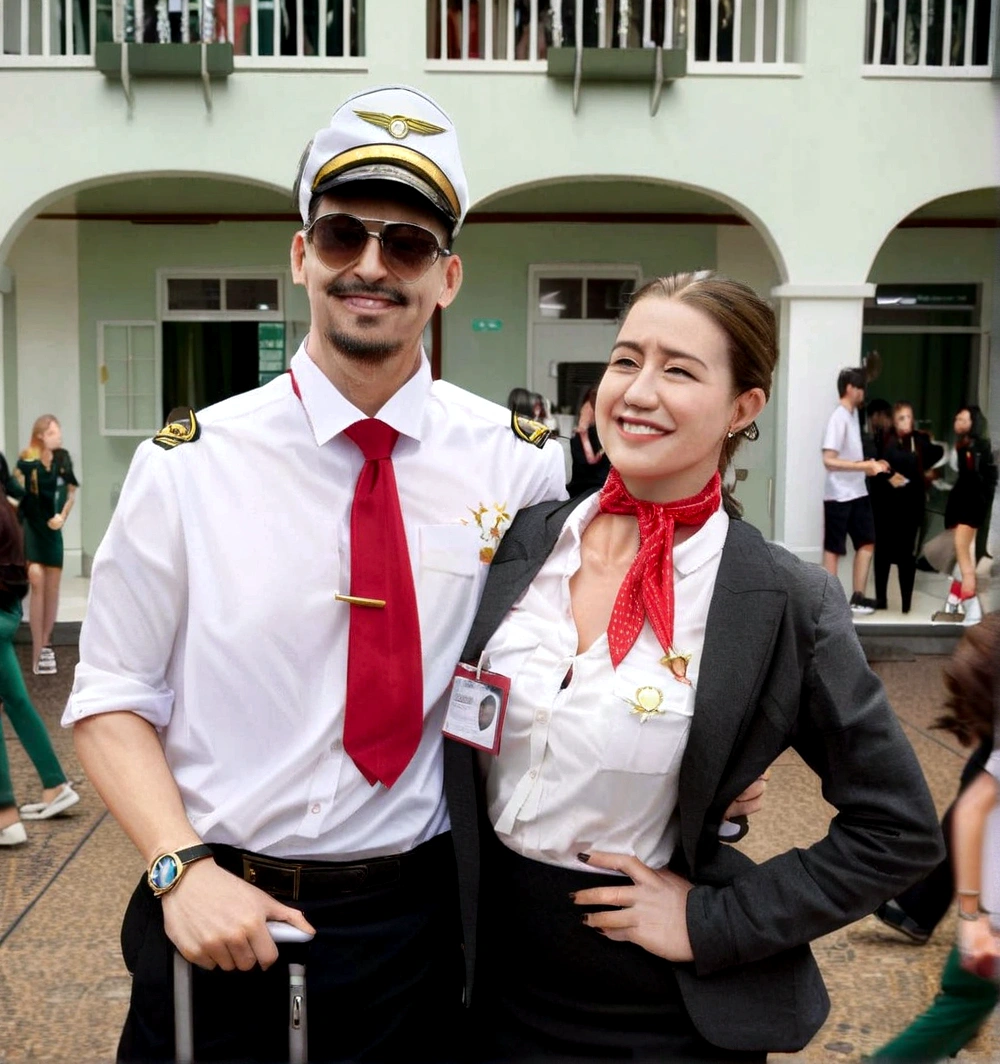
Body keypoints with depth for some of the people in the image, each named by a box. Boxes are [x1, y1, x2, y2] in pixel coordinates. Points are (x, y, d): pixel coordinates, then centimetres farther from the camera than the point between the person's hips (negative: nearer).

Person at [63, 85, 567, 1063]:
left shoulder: (519, 464, -5)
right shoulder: (188, 464, -8)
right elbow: (112, 700, -4)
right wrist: (182, 868, -16)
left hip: (415, 934, 1)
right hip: (217, 921, -1)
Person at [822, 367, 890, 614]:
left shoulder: (854, 414, 12)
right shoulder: (838, 418, -16)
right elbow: (829, 460, -24)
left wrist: (871, 465, 7)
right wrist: (865, 466, -24)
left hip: (858, 493, 9)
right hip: (838, 495, -9)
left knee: (867, 543, 11)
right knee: (833, 549, 1)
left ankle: (858, 597, 18)